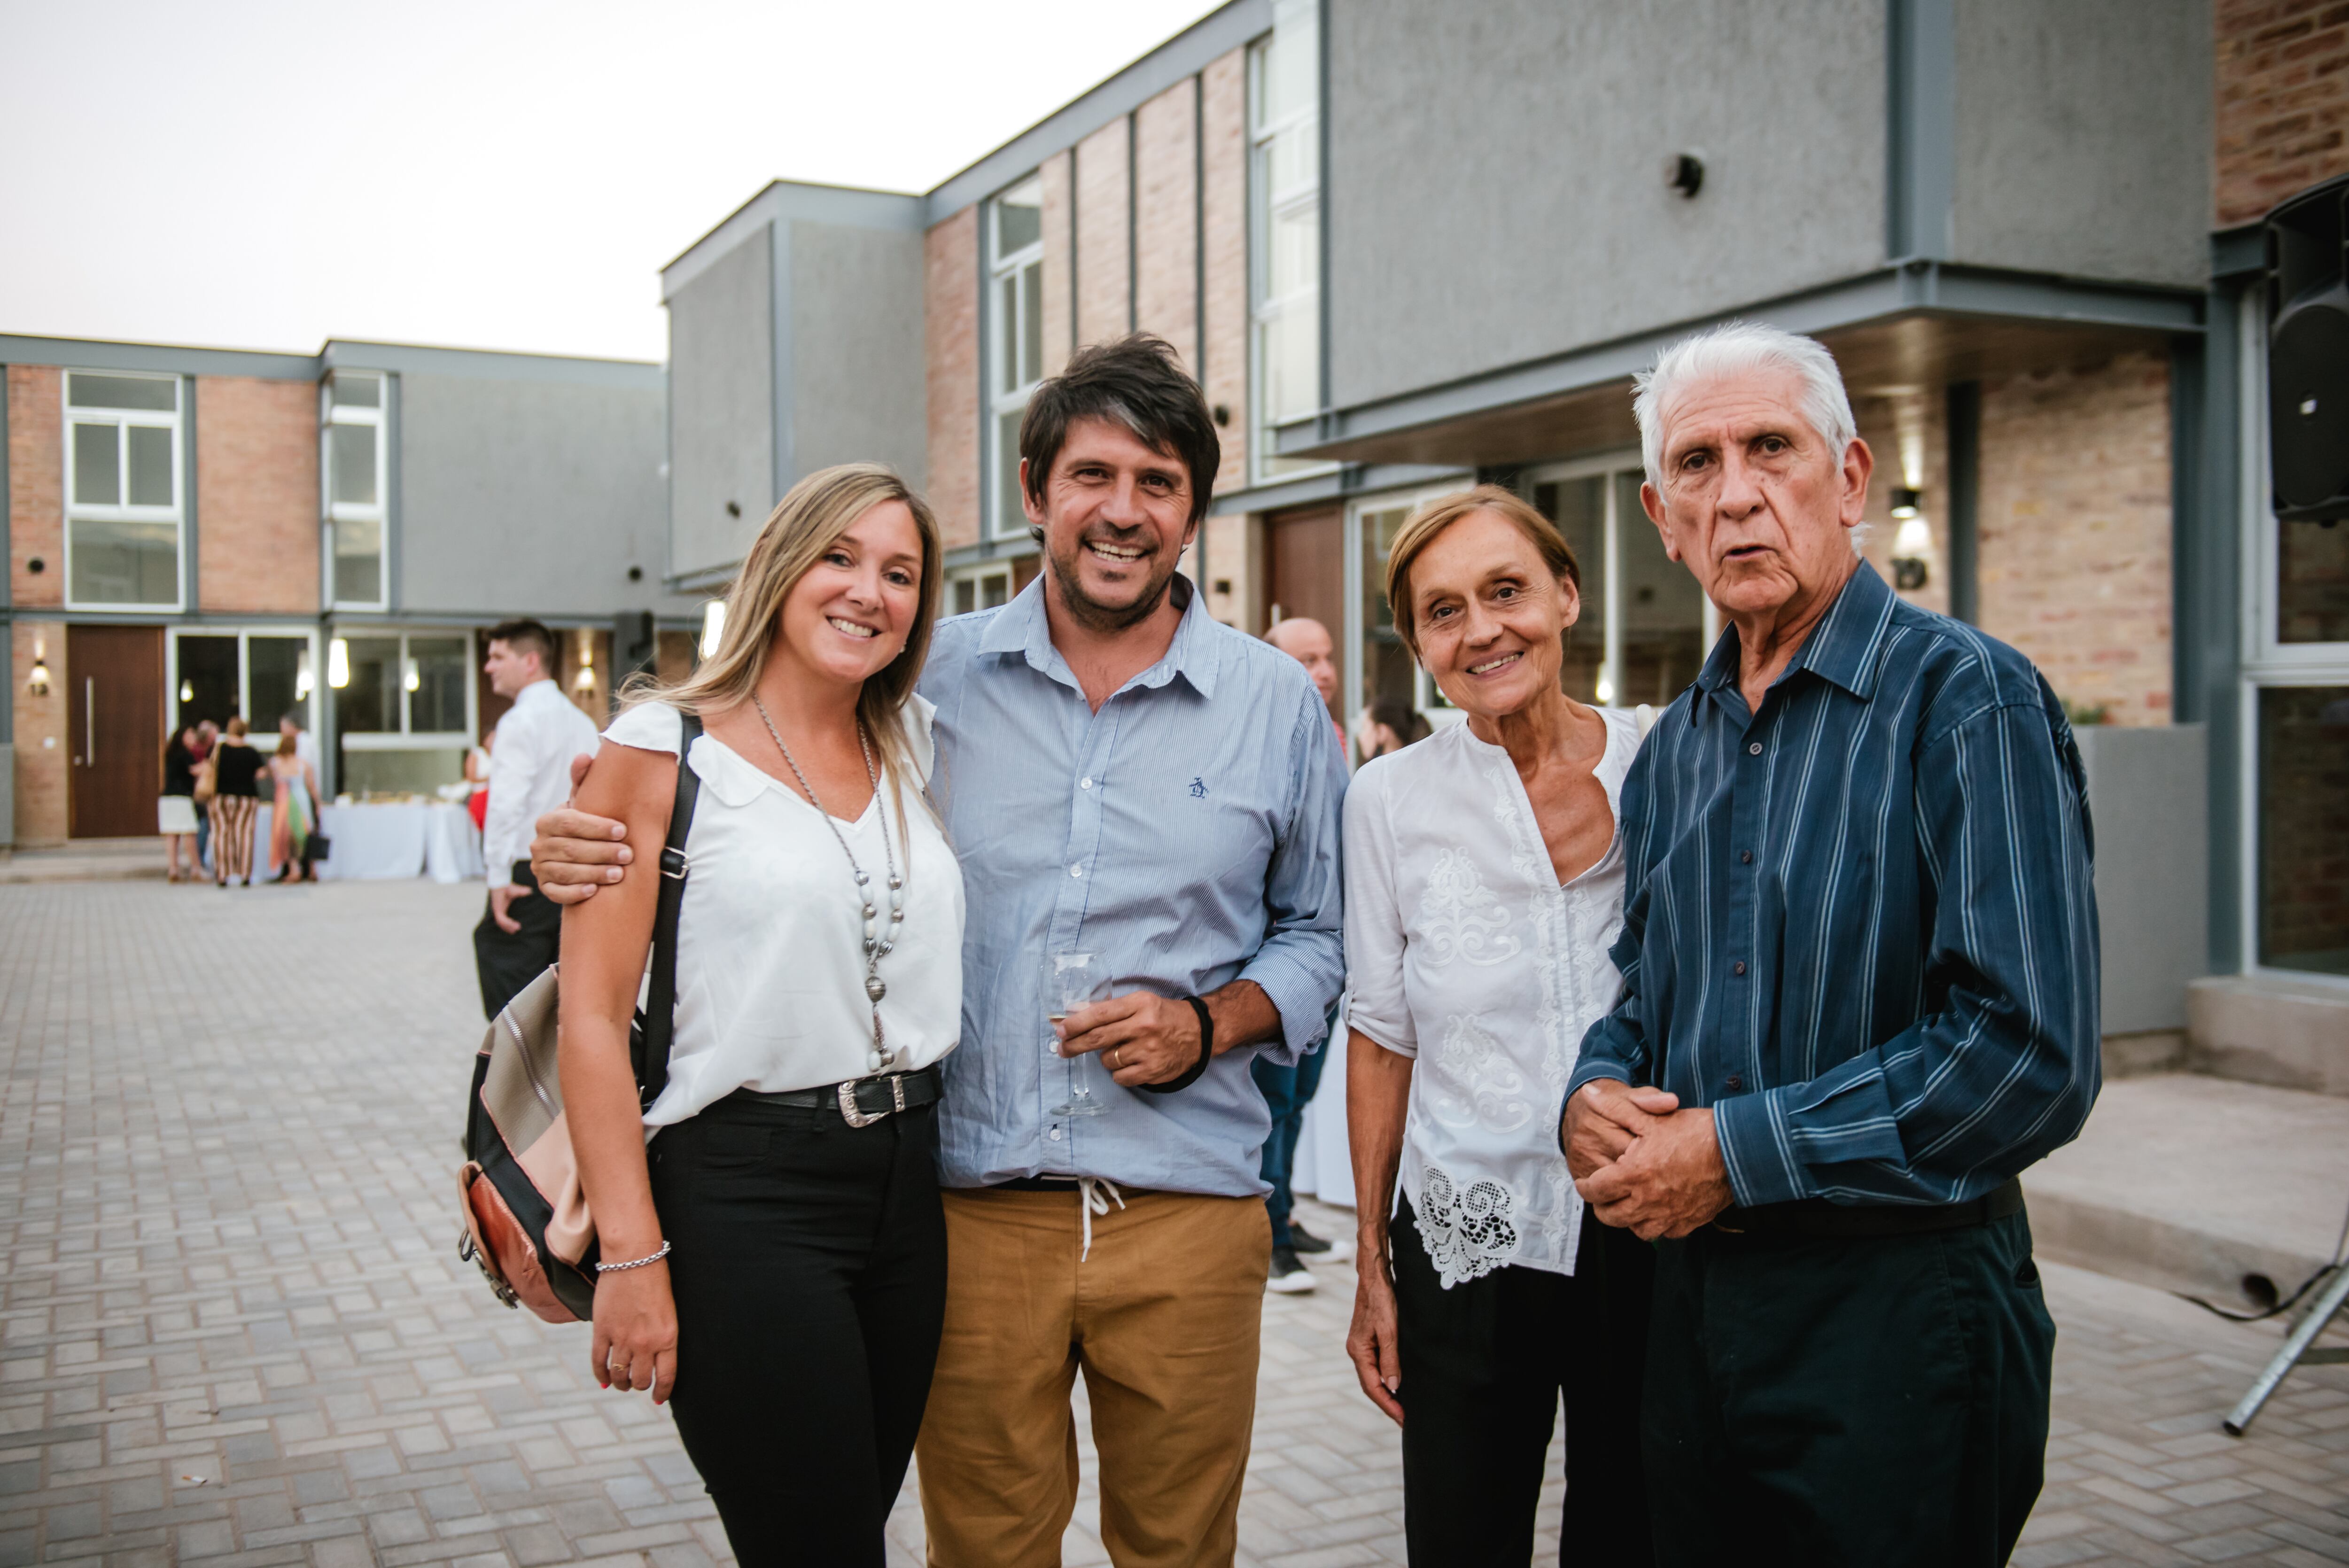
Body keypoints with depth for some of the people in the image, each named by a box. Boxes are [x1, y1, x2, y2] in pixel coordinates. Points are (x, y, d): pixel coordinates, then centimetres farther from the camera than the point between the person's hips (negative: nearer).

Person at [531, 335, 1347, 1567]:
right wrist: (591, 850, -7)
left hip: (1184, 1210, 1)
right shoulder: (933, 680, 3)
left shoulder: (1278, 703, 4)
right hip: (972, 1204, 0)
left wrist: (1210, 1024, -9)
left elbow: (1319, 934, 10)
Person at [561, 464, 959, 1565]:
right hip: (743, 1195, -6)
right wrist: (631, 1254, -14)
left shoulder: (916, 749, 10)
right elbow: (593, 1020, -9)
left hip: (909, 1185, 6)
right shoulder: (663, 750, -6)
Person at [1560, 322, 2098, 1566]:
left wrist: (1736, 1151, -19)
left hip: (1895, 1311, -7)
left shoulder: (1967, 699, -14)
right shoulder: (1674, 747, 10)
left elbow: (2032, 1052, -22)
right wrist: (1596, 1092, -3)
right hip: (1692, 1291, 7)